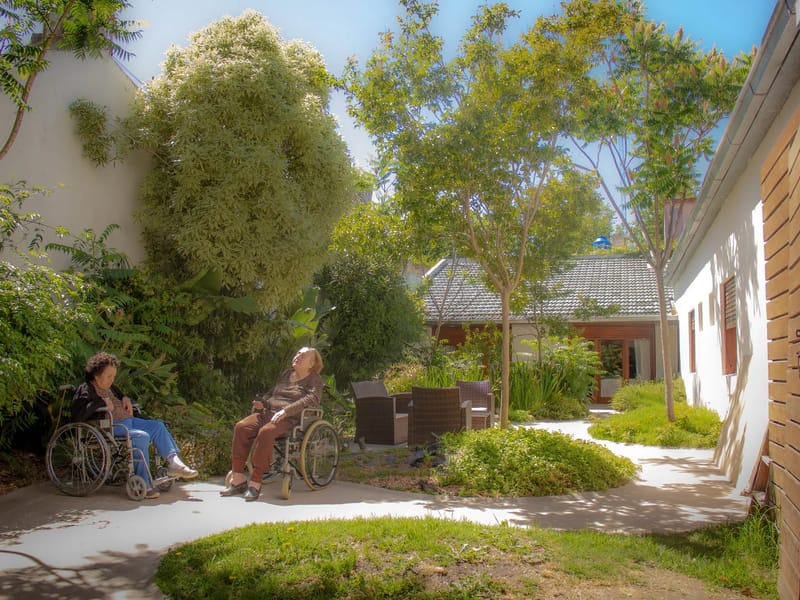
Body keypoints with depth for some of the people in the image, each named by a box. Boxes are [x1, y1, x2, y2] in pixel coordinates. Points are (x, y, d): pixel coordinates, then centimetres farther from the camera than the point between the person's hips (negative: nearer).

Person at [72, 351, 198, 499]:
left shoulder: (109, 387, 22)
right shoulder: (85, 390, -6)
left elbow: (118, 393, 43)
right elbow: (78, 415, -21)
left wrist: (125, 398, 19)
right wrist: (101, 403, -21)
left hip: (127, 421, 10)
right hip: (110, 427, -10)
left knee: (158, 426, 1)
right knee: (141, 437, -30)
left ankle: (174, 462, -8)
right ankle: (143, 485, -26)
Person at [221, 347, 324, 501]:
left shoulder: (314, 379, 5)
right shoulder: (286, 374, 25)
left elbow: (312, 398, -13)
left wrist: (286, 410, -23)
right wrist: (261, 401, 10)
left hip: (290, 419, -6)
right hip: (268, 412, 6)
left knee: (266, 432, -36)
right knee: (241, 427, -21)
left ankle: (255, 483, -30)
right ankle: (238, 479, -19)